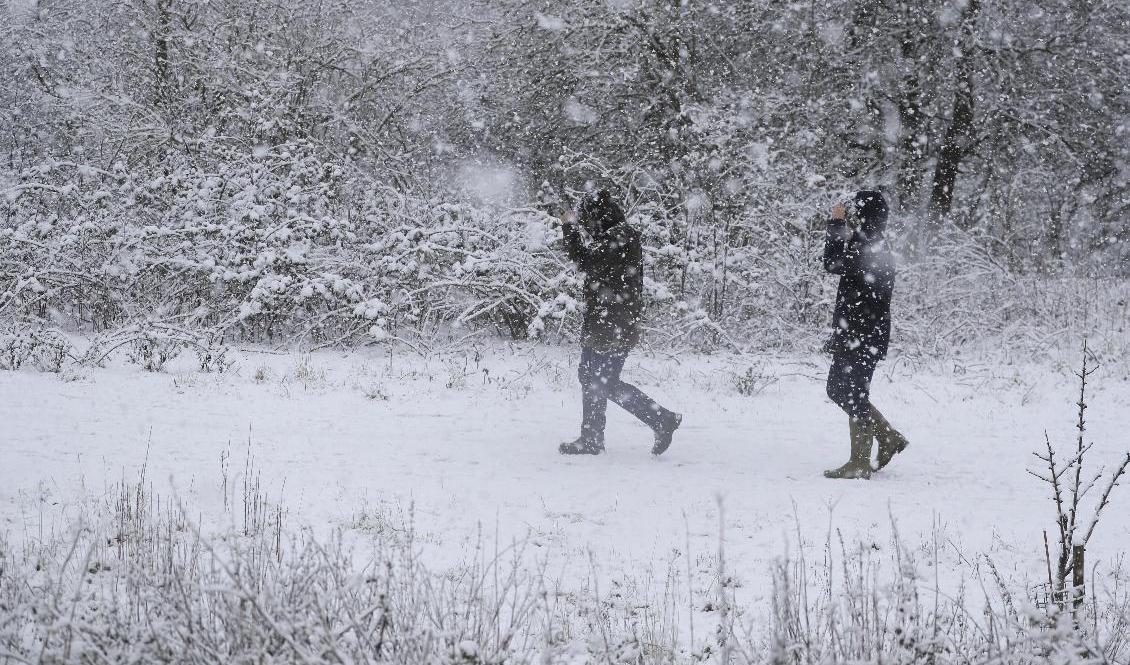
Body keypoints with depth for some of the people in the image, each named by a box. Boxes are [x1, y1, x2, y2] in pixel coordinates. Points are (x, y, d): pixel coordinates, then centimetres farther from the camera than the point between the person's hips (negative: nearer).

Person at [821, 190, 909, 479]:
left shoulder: (870, 247, -18)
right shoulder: (874, 245, 15)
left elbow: (833, 263, -24)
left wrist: (836, 223, -16)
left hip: (864, 337, -10)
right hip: (853, 334, 10)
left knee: (854, 396, -4)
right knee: (838, 389, 17)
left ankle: (859, 464, 3)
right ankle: (890, 438, 24)